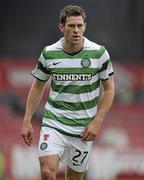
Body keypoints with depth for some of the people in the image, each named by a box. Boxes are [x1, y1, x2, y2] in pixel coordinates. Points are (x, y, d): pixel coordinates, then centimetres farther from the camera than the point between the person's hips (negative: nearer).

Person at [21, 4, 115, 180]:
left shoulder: (99, 53, -6)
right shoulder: (49, 53, -2)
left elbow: (109, 89, 2)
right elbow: (37, 86, 10)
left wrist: (97, 122, -7)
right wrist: (27, 121, 6)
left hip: (83, 129, 0)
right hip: (53, 123, 0)